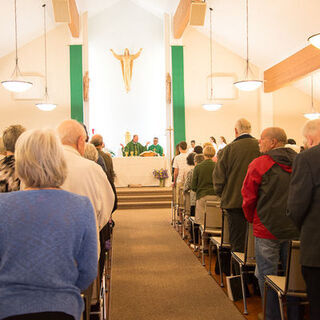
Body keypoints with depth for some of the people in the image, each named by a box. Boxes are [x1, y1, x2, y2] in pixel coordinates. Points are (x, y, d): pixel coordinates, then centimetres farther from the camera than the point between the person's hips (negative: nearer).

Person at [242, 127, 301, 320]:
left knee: (267, 276, 6)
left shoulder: (259, 164, -9)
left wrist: (253, 219, 12)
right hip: (295, 230, 5)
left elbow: (248, 197, -4)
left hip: (267, 230, -5)